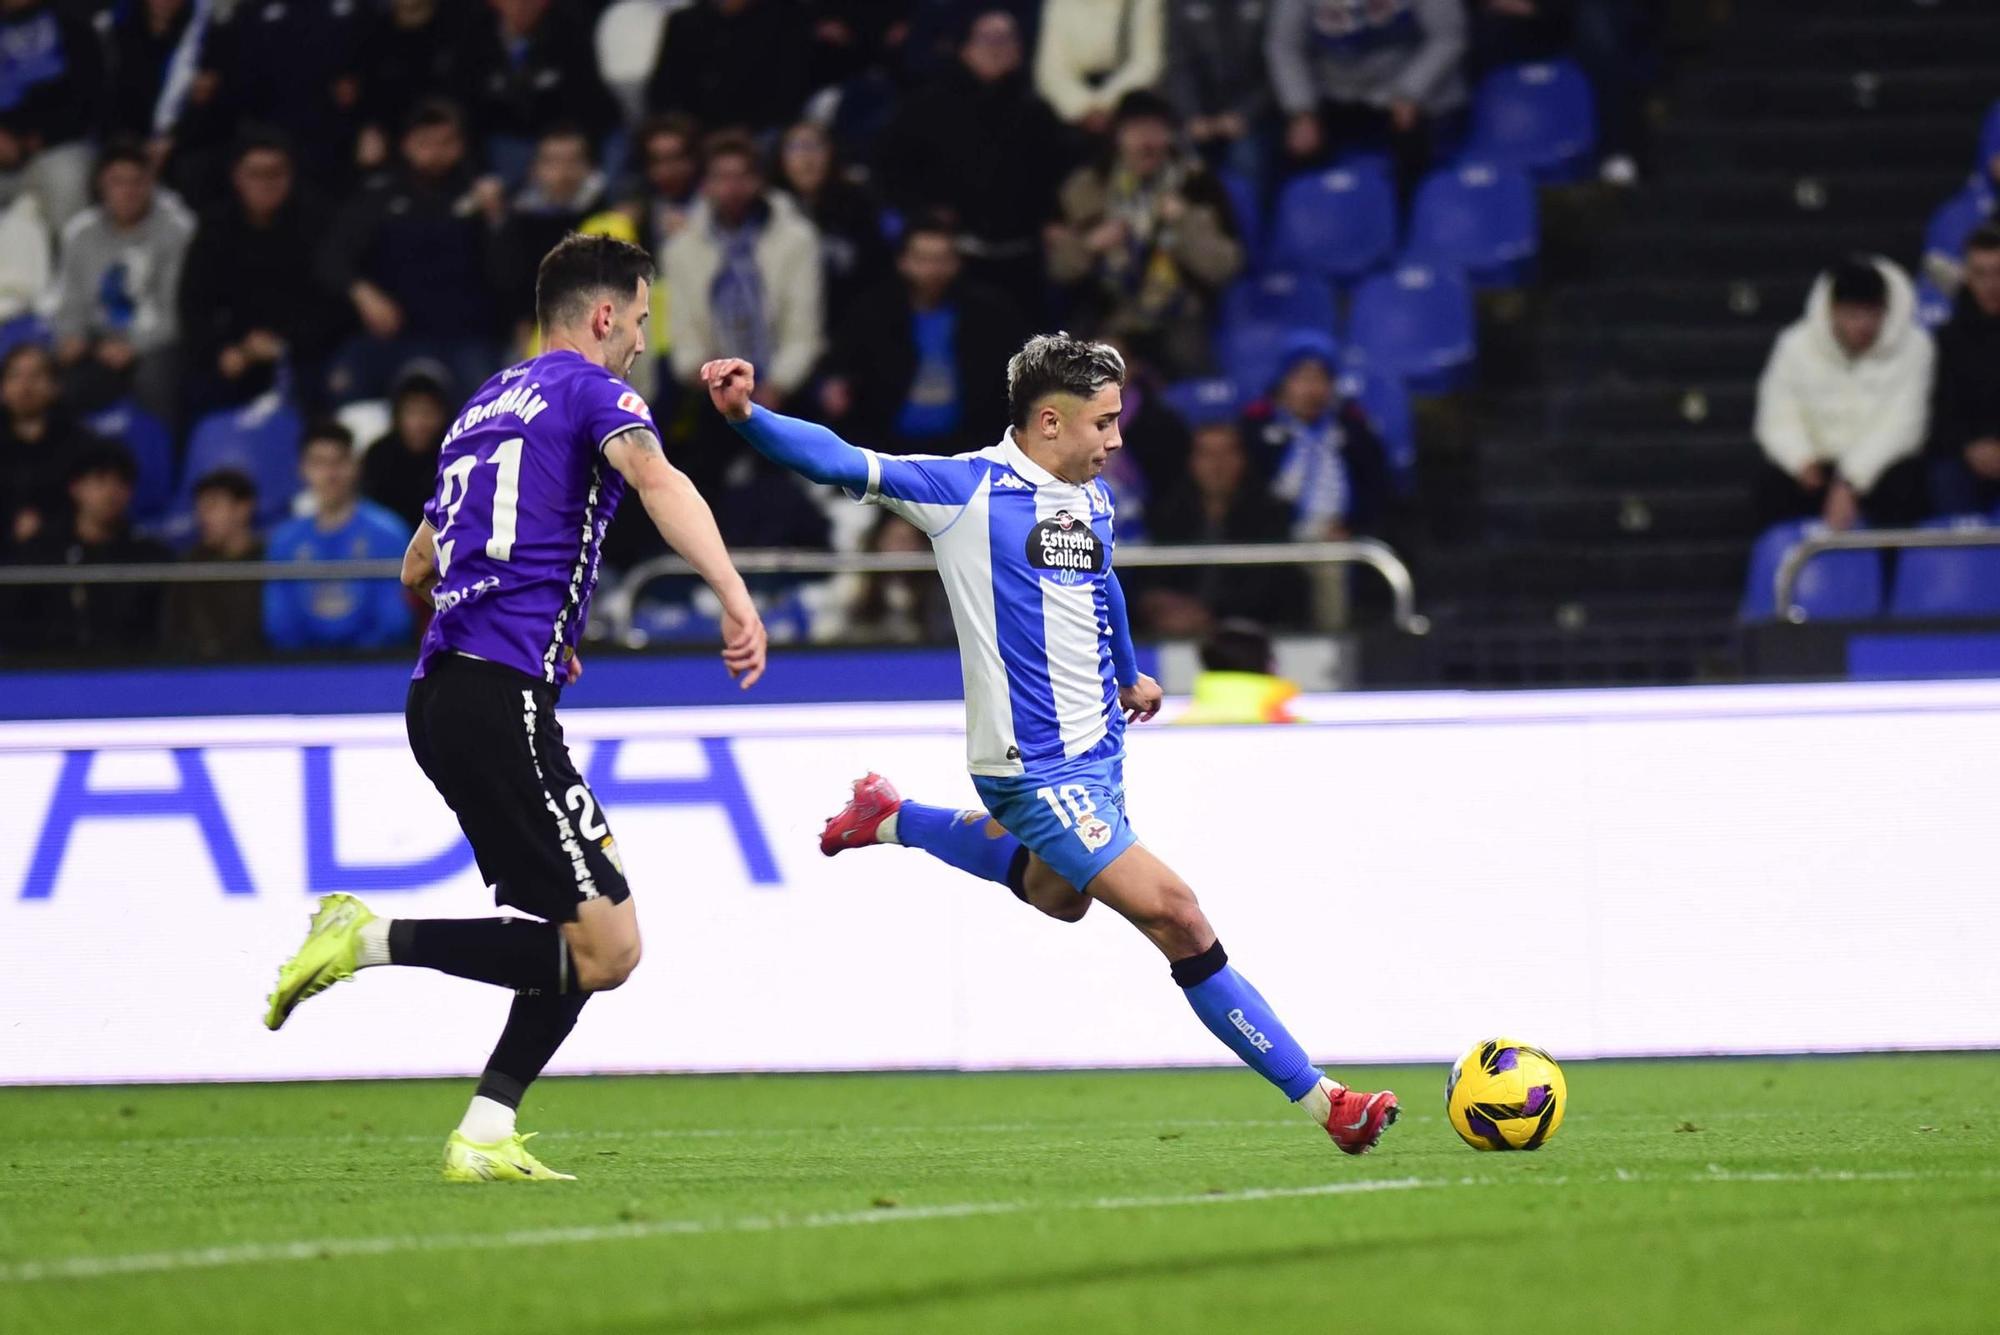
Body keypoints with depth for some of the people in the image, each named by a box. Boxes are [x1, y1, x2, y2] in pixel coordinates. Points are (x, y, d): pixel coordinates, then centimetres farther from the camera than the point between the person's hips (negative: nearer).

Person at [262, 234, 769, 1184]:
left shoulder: (485, 406, 25)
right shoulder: (591, 390, 1)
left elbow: (417, 568, 35)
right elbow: (655, 479, -21)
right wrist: (734, 597, -31)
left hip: (442, 689, 9)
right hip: (500, 699, -9)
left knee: (592, 926, 12)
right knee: (603, 949, -12)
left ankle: (484, 1137, 5)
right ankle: (370, 940, -14)